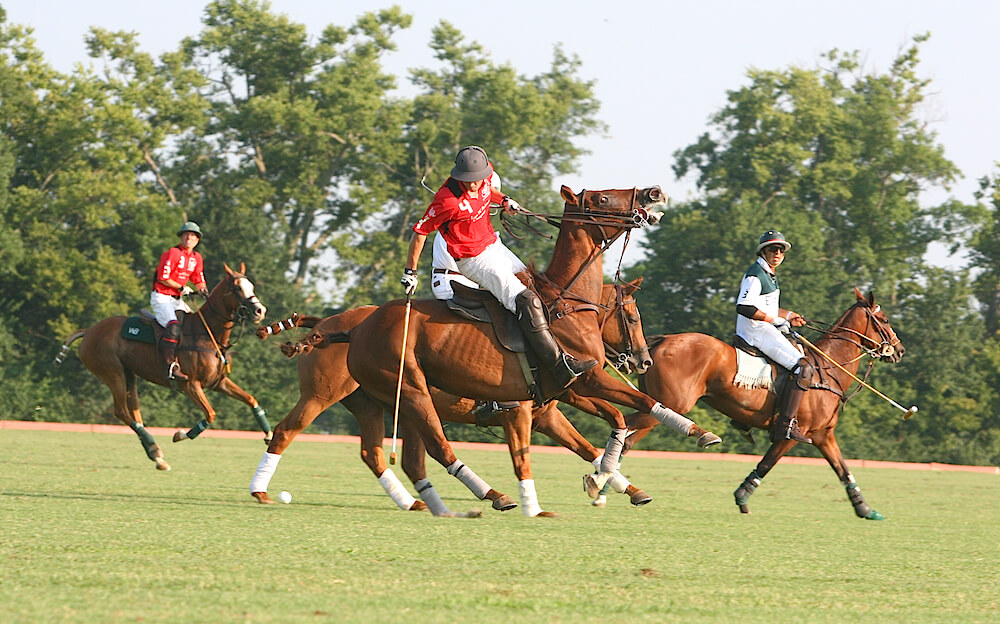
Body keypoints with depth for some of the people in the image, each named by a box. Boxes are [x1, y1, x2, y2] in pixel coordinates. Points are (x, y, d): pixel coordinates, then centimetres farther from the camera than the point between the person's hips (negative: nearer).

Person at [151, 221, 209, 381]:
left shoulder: (196, 258, 12)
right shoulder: (173, 253, -12)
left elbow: (198, 280, 21)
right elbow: (162, 278, -16)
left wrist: (202, 289, -2)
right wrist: (182, 288, -12)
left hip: (177, 299, 8)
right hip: (161, 297, -8)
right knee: (173, 326, -28)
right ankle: (170, 365, -32)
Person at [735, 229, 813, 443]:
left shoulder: (769, 274, 19)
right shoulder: (755, 275, -14)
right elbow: (745, 307, -25)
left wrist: (788, 316, 18)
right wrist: (775, 319, -18)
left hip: (766, 330, 11)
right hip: (756, 332, -11)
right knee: (802, 367, -22)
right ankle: (785, 426, -30)